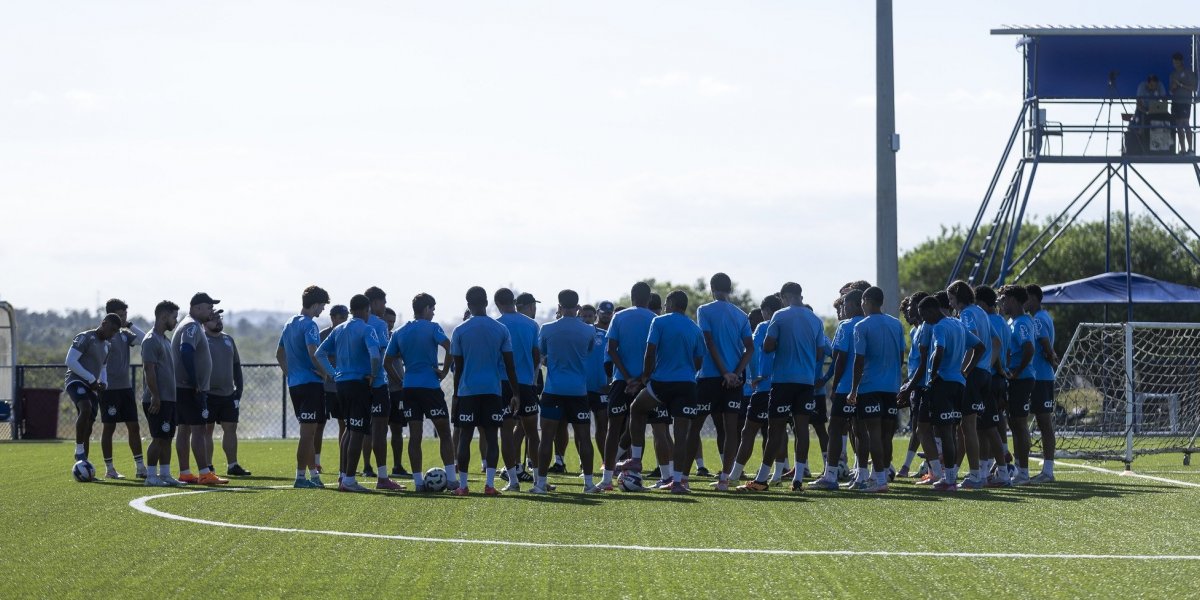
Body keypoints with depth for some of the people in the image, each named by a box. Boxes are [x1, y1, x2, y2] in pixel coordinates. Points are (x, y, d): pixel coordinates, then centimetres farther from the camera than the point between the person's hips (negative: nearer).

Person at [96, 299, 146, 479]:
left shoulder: (125, 334, 13)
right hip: (109, 388, -7)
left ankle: (140, 467, 9)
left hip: (126, 387, 7)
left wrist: (130, 325, 1)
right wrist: (101, 383, -18)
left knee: (134, 427, 5)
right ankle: (109, 469, 5)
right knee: (108, 427, 0)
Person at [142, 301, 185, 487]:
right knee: (158, 438, -8)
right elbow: (149, 370, -18)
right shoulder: (151, 340, -12)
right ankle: (151, 476, -4)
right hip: (158, 400, -9)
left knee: (167, 438, 10)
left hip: (169, 398, 9)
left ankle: (165, 475, 14)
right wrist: (155, 397, -21)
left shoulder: (166, 340, 18)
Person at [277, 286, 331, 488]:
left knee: (308, 431, 15)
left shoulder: (289, 325, 16)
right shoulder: (309, 325, -12)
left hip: (294, 383, 9)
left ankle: (313, 474, 19)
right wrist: (325, 373, -13)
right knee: (308, 432, -6)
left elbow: (279, 354, 23)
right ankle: (300, 477, -5)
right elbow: (313, 353, -25)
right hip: (311, 383, -9)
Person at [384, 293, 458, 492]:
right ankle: (451, 478, -2)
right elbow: (450, 348, -19)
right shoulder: (432, 328, -4)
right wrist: (444, 371, -8)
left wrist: (402, 379, 14)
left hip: (409, 388, 4)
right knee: (444, 433, 3)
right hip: (431, 386, -4)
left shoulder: (399, 333, 11)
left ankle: (418, 481, 2)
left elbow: (387, 362, 10)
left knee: (415, 436, 5)